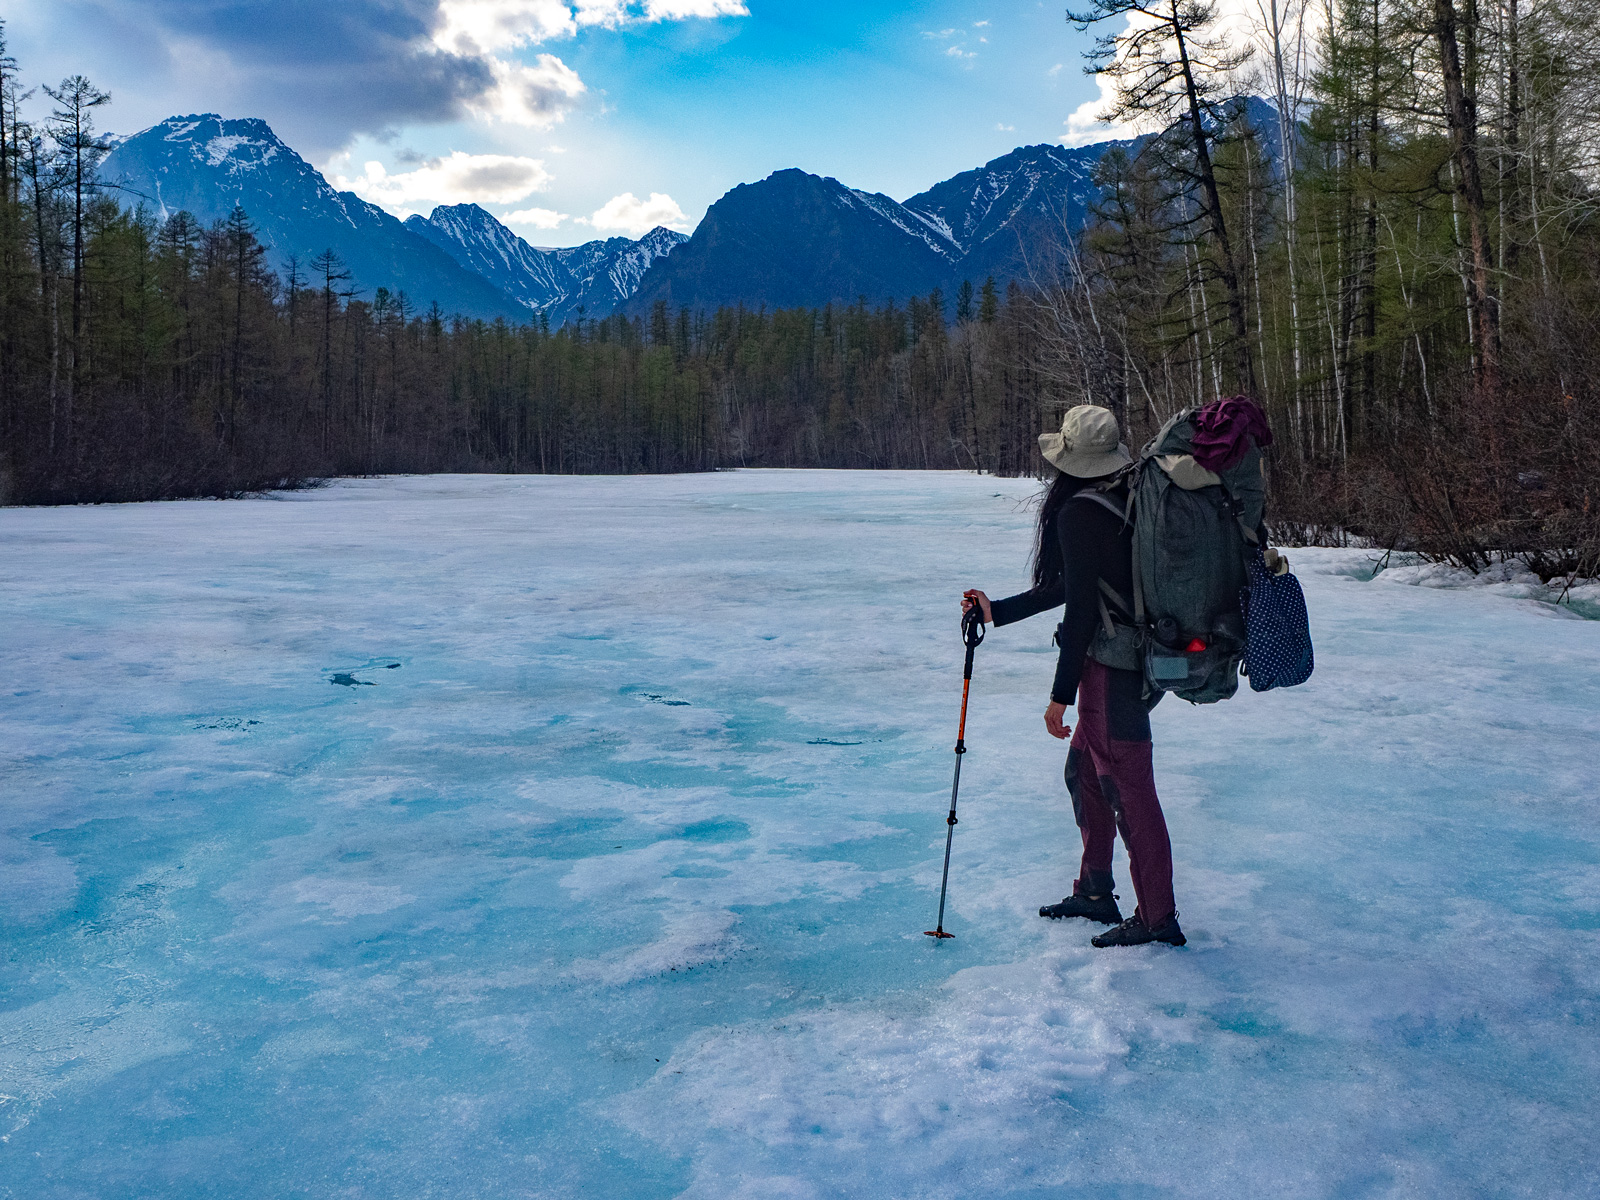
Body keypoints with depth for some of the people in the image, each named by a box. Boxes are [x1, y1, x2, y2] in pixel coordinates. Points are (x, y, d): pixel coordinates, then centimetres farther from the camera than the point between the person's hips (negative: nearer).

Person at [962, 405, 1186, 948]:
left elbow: (1082, 607, -18)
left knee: (1128, 788, -1)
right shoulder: (1128, 499, 11)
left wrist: (1061, 693, -13)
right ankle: (1095, 892, 31)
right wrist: (997, 611, 23)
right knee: (1083, 771, 20)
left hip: (1112, 666, -10)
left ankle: (1158, 918, 9)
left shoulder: (1078, 513, -16)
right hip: (1141, 658, 10)